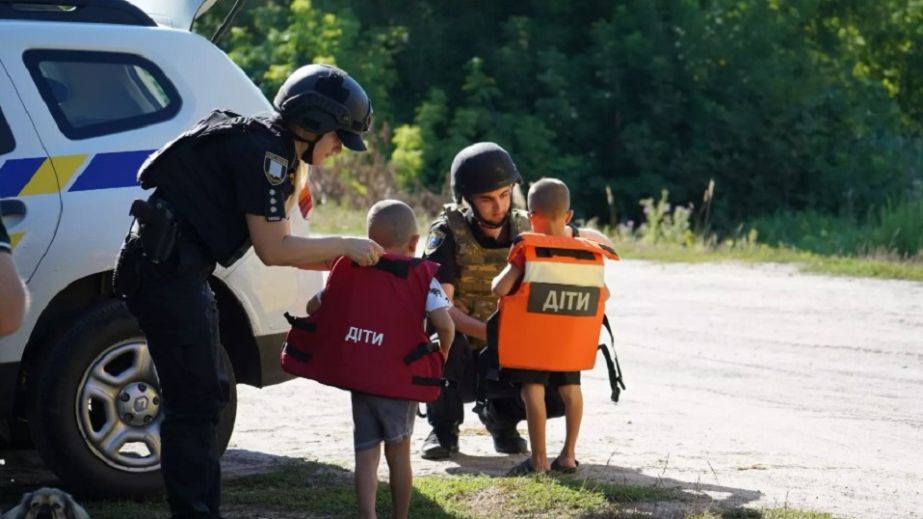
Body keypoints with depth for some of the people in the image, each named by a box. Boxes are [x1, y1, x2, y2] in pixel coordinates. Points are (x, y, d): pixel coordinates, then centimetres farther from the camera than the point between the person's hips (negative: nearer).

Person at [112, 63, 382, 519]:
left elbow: (279, 245, 20)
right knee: (192, 403, -9)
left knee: (205, 397, 16)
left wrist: (344, 259, 13)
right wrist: (344, 246, -5)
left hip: (179, 271, 11)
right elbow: (273, 250, -15)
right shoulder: (264, 150, -13)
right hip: (165, 269, -11)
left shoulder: (272, 151, 18)